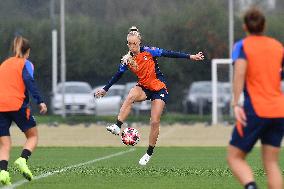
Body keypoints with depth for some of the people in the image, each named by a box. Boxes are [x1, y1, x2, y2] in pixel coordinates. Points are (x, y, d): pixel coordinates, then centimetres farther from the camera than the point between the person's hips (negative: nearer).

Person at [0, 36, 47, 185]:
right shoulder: (25, 63, 6)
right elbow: (29, 81, -10)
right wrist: (40, 101, -15)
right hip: (17, 105, -4)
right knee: (32, 136, 12)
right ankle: (22, 160, -13)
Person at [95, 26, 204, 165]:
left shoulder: (148, 51, -14)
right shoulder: (127, 60, -4)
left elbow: (169, 54, -10)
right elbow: (118, 75, 9)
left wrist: (190, 56, -10)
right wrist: (105, 90, 13)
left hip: (159, 88, -2)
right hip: (144, 88, 2)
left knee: (155, 122, -7)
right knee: (130, 96, -33)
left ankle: (149, 153, 7)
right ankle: (117, 126, -39)